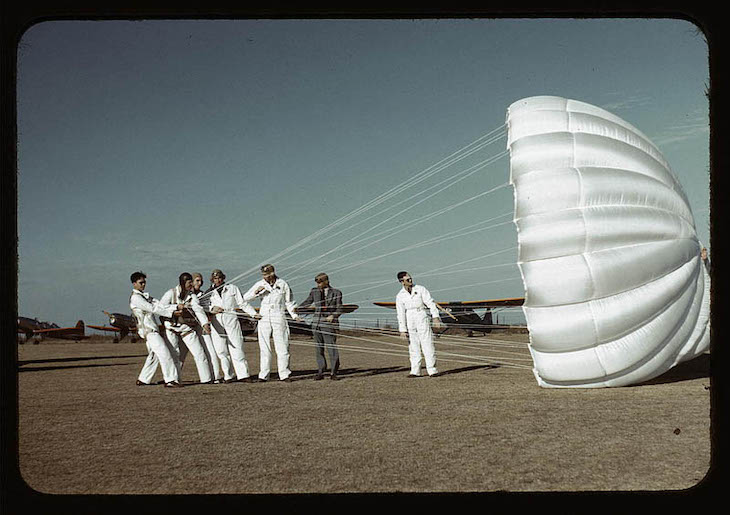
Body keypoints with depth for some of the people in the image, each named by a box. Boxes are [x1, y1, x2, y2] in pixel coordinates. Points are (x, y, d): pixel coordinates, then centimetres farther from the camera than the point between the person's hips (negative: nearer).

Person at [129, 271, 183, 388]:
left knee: (154, 355, 13)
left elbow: (159, 305, 9)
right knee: (164, 353, -14)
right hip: (147, 329, -10)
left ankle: (143, 379, 20)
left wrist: (176, 306, -5)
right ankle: (170, 380, -16)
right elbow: (152, 308, -16)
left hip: (152, 329, 10)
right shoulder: (135, 297, -9)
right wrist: (171, 313, -18)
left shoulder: (145, 295, 19)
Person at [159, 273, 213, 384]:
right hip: (172, 327, -2)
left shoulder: (192, 296, 1)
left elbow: (198, 310, -15)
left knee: (199, 353, -2)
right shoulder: (171, 293, -5)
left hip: (187, 328, 3)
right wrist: (173, 312, -19)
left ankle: (206, 378, 4)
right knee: (175, 355, -4)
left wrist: (205, 323, -31)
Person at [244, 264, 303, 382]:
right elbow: (245, 298, 3)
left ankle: (284, 374, 5)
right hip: (264, 319, 1)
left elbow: (288, 302, 13)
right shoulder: (259, 284, 5)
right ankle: (263, 375, 5)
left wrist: (294, 315, 2)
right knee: (264, 348, 1)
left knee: (282, 347, -2)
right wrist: (256, 292, -13)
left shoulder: (283, 284, 3)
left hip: (279, 319, -1)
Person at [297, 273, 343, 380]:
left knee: (331, 347, -8)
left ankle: (333, 372, 2)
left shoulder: (336, 293, 2)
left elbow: (339, 310, 4)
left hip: (329, 324, -4)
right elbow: (307, 302, 24)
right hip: (316, 323, 4)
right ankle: (320, 372, 11)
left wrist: (333, 316, -14)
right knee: (318, 348, 5)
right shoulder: (315, 291, 10)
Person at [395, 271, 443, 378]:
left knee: (427, 345, -4)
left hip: (422, 319, -1)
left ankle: (432, 370, -2)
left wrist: (435, 317, -10)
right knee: (413, 347, 4)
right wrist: (402, 330, -5)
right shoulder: (400, 296, 2)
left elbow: (430, 303, -1)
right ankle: (415, 371, 9)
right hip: (409, 322, 1)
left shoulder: (420, 289, 1)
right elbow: (400, 314, 0)